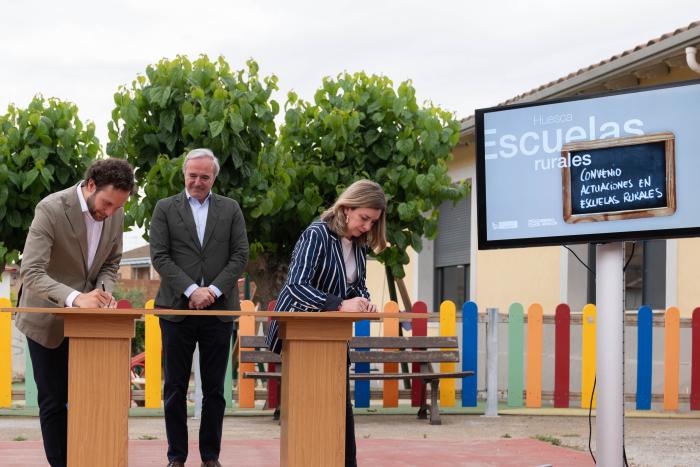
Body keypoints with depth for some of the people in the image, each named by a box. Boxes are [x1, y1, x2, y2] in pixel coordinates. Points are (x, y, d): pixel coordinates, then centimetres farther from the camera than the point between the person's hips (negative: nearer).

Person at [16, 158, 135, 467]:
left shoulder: (115, 214, -6)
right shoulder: (51, 209, -24)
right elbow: (31, 274, -31)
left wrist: (103, 291, -15)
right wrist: (75, 298, -45)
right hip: (48, 317, -5)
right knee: (53, 401, 0)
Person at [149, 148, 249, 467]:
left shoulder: (231, 209, 10)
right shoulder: (165, 208, 6)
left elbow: (240, 255, 3)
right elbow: (159, 256, -3)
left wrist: (213, 290, -10)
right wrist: (191, 290, -13)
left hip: (219, 309, 1)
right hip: (177, 309, -1)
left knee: (214, 389, 5)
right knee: (175, 388, 3)